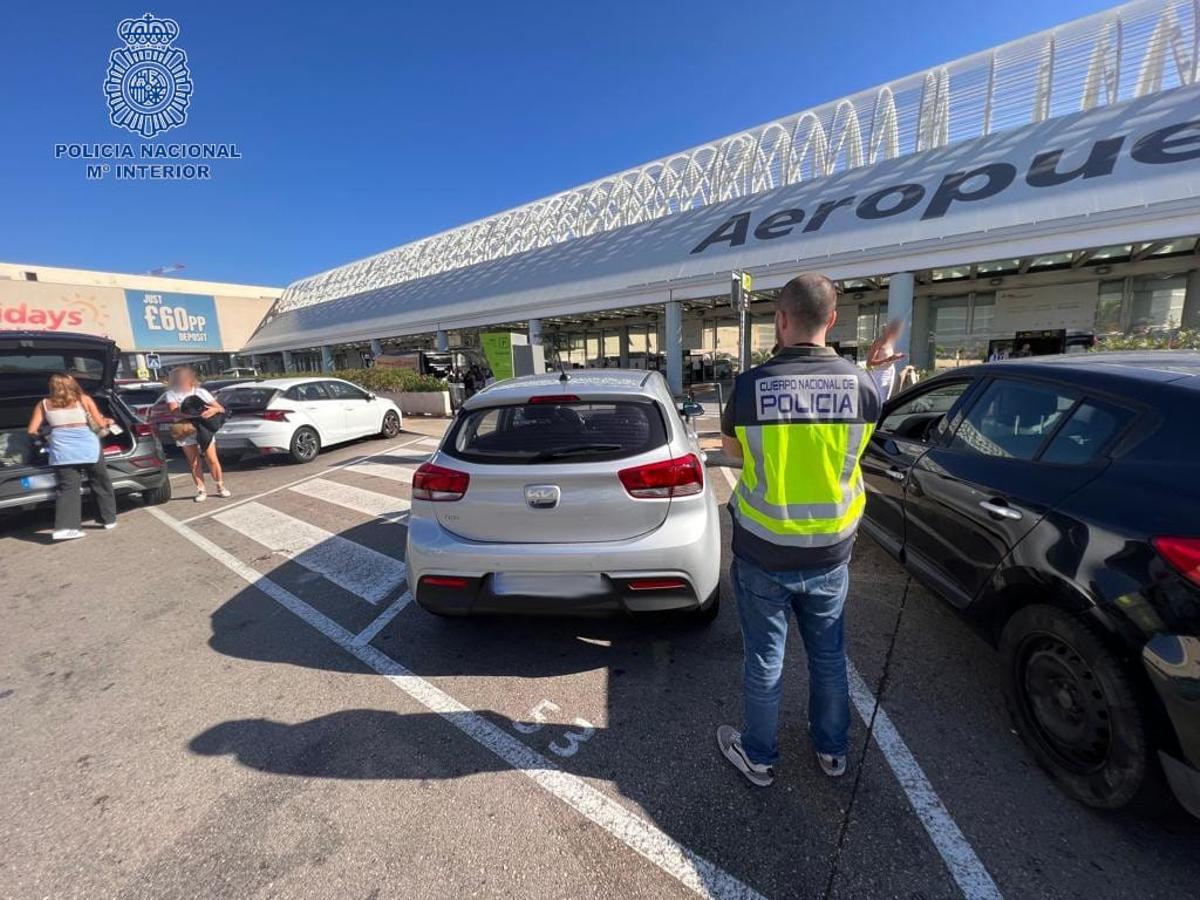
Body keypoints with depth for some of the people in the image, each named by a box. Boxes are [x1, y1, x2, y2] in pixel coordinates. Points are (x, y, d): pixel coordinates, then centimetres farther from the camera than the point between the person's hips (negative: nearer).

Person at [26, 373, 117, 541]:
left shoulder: (44, 404, 16)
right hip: (88, 446, -1)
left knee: (68, 487, 4)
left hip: (62, 449, 1)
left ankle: (65, 527, -6)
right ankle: (109, 520, 19)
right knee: (100, 483, 12)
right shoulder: (84, 399, 13)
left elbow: (32, 431, 14)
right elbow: (101, 424, 11)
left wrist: (41, 436, 35)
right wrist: (108, 422, 32)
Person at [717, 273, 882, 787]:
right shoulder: (863, 386, -10)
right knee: (829, 654, 23)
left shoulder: (750, 384, -17)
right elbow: (850, 451, 7)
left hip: (762, 554, -3)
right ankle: (832, 750, 46)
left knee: (764, 658, 16)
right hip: (831, 552, 3)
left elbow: (731, 448, 0)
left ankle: (758, 757, 37)